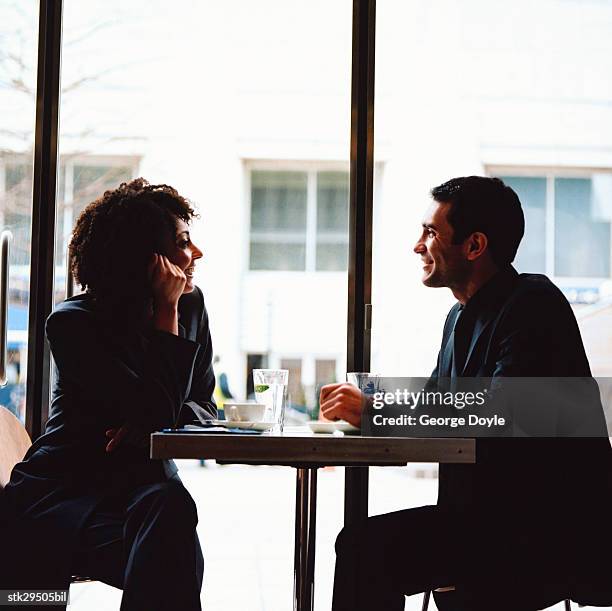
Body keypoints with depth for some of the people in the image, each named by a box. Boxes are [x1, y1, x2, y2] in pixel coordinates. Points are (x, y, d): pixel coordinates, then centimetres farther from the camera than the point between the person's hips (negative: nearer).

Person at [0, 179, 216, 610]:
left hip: (145, 484, 4)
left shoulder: (191, 305, 7)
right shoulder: (74, 323, -8)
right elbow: (157, 411, -17)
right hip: (62, 490, -3)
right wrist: (166, 312, -13)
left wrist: (151, 426, -9)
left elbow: (203, 405, 13)